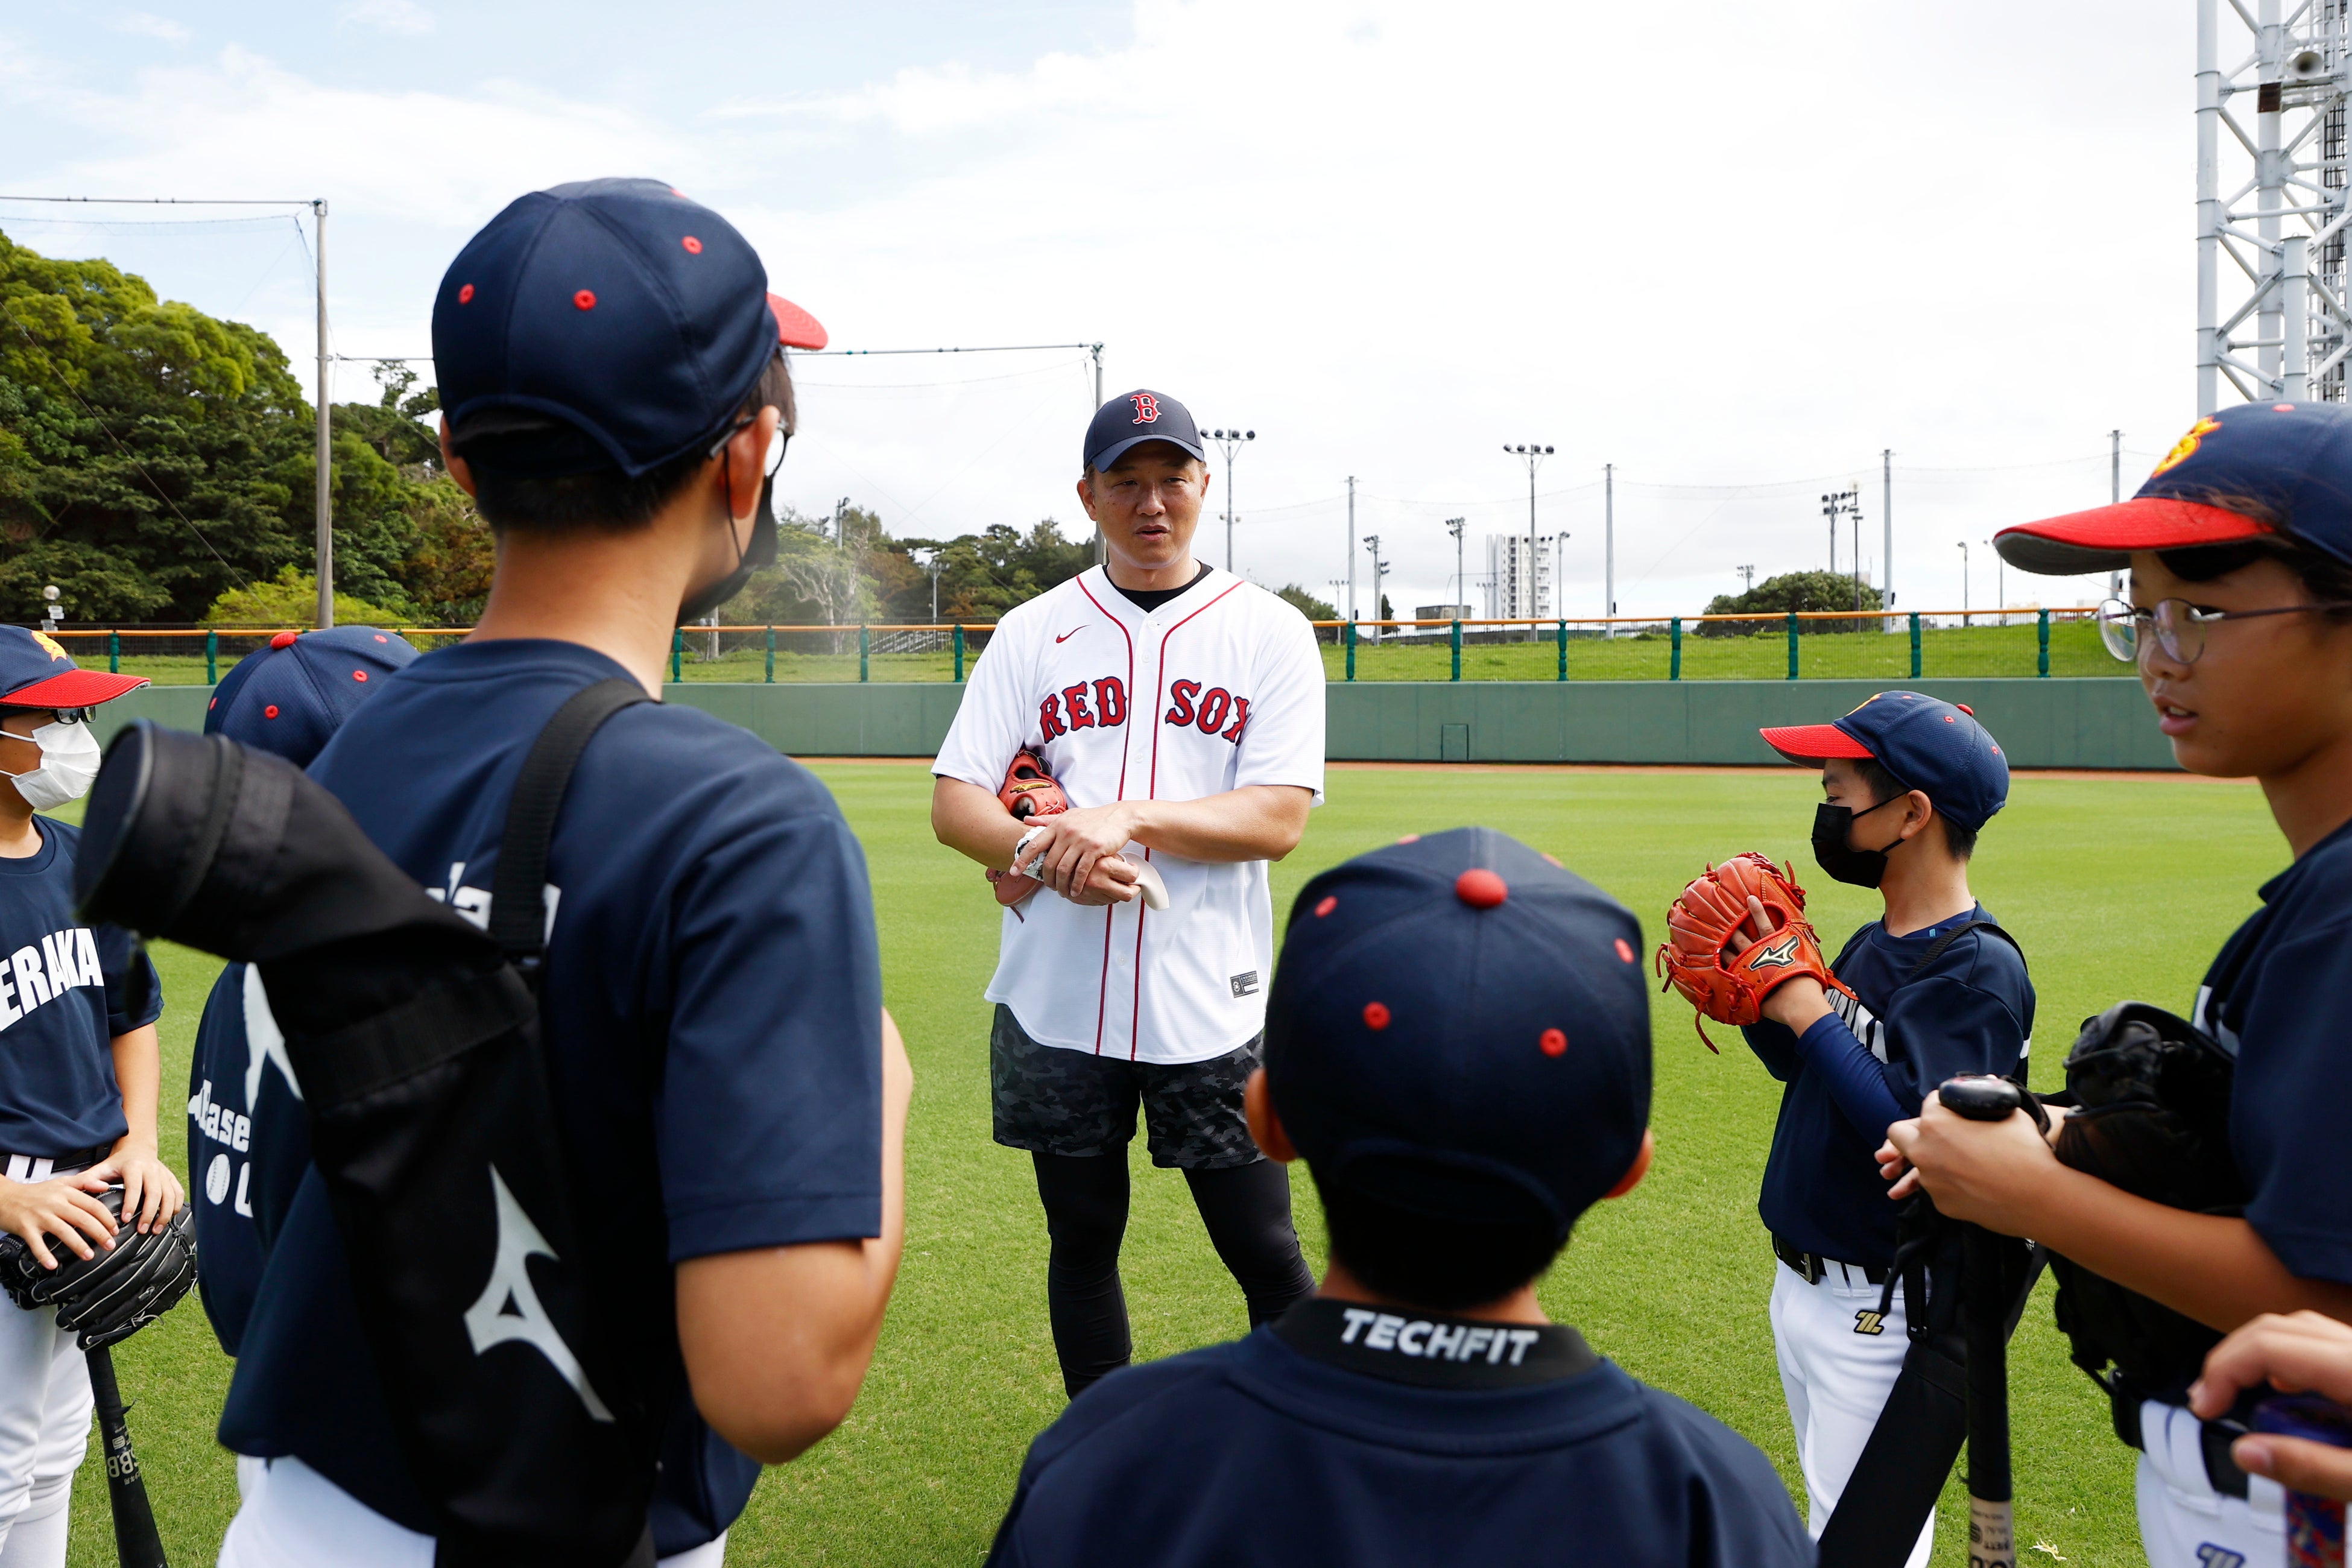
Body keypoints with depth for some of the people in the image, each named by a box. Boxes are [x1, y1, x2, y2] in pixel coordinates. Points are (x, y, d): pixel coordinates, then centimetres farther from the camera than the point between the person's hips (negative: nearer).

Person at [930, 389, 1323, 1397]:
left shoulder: (1271, 632, 2)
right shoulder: (1032, 633, 7)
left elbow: (1279, 819, -8)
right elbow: (954, 804, 0)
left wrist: (1129, 819, -20)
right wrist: (1046, 851, -19)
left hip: (1211, 1005, -2)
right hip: (1054, 1002, 2)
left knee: (1264, 1249, 2)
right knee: (1082, 1238, 14)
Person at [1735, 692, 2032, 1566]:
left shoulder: (1980, 969, -21)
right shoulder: (1871, 945, 5)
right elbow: (1798, 1066, 16)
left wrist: (1806, 1009, -26)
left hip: (1884, 1316, -9)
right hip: (1801, 1286, 9)